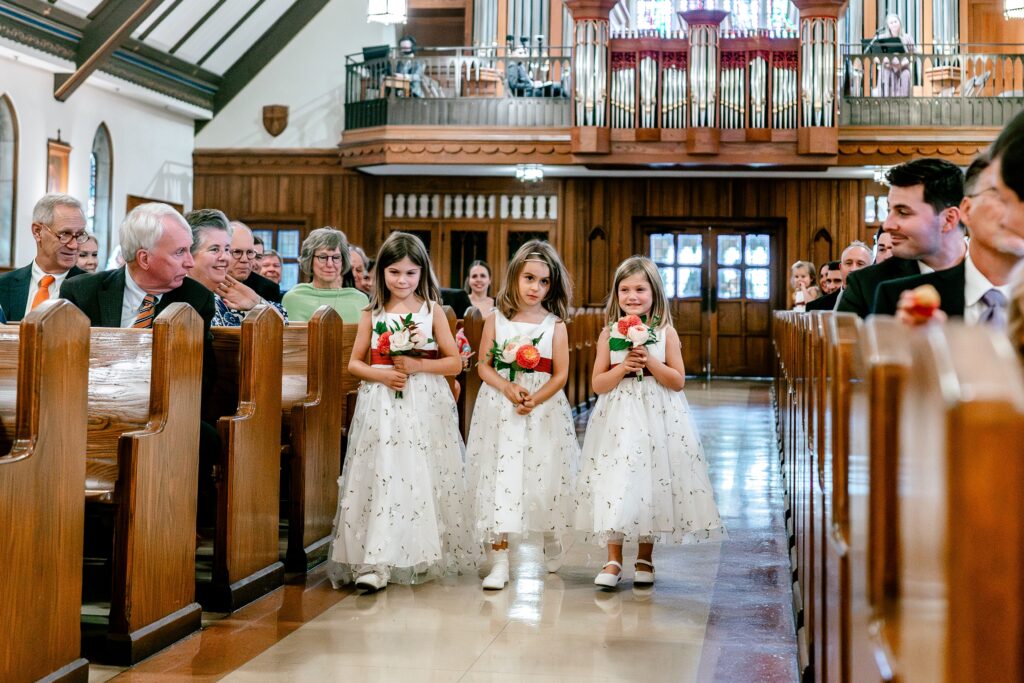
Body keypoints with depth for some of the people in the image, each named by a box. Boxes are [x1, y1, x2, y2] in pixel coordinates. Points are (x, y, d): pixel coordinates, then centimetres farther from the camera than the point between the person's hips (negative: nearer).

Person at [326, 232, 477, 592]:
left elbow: (454, 362, 3)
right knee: (381, 477, -7)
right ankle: (374, 564, -7)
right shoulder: (372, 314, 7)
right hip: (382, 404, 1)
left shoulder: (432, 311, 3)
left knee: (421, 478, 1)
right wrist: (380, 374, -9)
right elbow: (354, 362, 11)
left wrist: (418, 365, -12)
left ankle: (424, 556, 15)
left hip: (425, 405, 0)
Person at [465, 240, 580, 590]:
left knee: (545, 478, 5)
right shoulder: (496, 319, 3)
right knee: (500, 475, -6)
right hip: (499, 409, 0)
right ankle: (499, 560, -4)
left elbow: (560, 374, -2)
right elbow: (483, 365, 2)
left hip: (544, 408, 0)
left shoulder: (555, 324, 1)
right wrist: (507, 388, -16)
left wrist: (535, 399, -17)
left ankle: (551, 538, 36)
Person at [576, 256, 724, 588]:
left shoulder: (666, 333, 1)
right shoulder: (609, 333, 2)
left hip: (657, 419, 0)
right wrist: (623, 367, -15)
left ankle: (645, 558, 18)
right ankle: (613, 560, 7)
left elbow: (679, 381, -2)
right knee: (616, 483, -4)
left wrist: (650, 362, -14)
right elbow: (598, 384, 1)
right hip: (618, 418, 0)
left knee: (651, 483, 3)